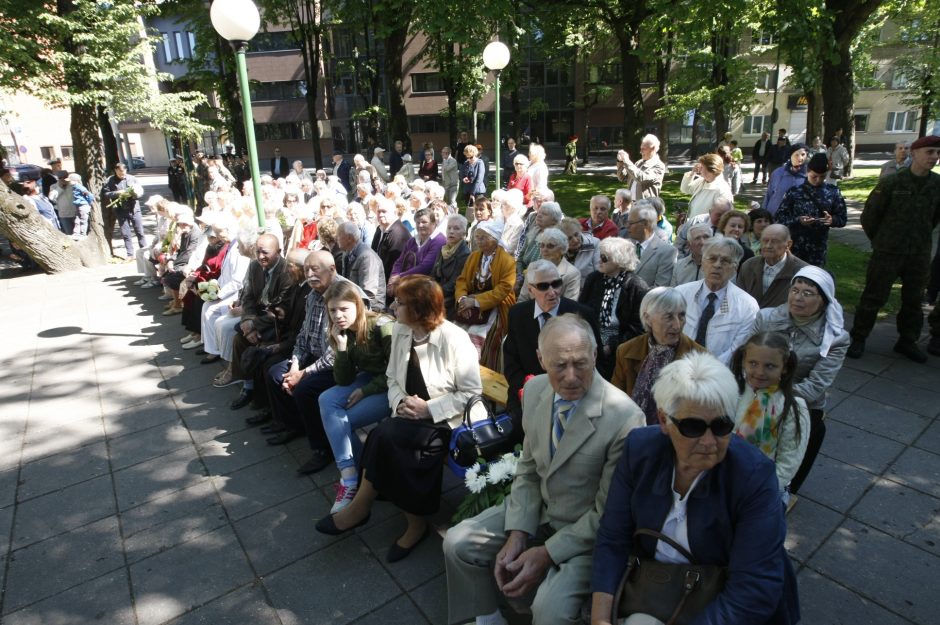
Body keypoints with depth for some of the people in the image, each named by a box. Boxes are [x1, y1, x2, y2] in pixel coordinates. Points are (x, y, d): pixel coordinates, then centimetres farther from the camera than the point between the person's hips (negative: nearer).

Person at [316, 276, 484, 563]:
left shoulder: (454, 338, -17)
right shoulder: (399, 331, 1)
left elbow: (471, 393, -13)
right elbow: (393, 378, 11)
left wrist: (429, 408, -19)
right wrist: (399, 402, -9)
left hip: (444, 421, -5)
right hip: (409, 418, 5)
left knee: (385, 434, -27)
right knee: (397, 452, -26)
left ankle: (360, 507, -6)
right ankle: (416, 523, -5)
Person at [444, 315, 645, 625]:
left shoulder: (624, 418, -28)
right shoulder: (534, 390, -9)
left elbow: (607, 513, -18)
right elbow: (528, 469, 2)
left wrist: (547, 553, -18)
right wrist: (516, 534, -8)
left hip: (587, 530, -5)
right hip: (536, 509, 6)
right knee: (457, 543, -1)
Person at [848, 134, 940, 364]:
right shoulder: (892, 183, -10)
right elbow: (869, 216, -3)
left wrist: (920, 239, 14)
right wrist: (880, 241, 5)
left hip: (919, 254, 4)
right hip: (887, 252, -4)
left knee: (914, 300, 13)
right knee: (874, 297, 1)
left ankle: (907, 341, 28)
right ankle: (858, 339, 13)